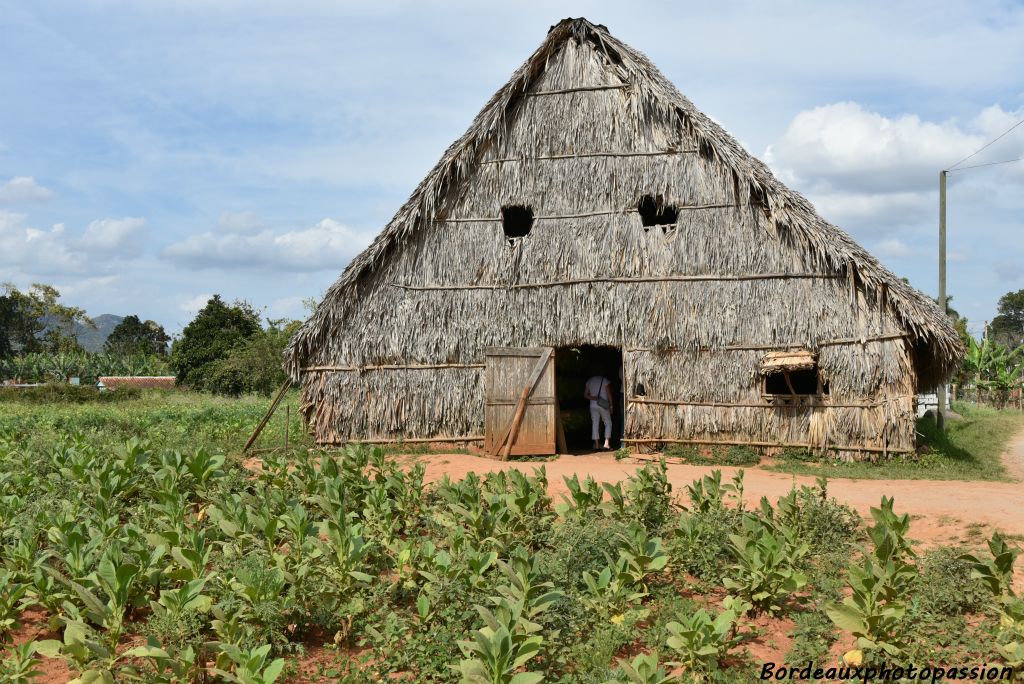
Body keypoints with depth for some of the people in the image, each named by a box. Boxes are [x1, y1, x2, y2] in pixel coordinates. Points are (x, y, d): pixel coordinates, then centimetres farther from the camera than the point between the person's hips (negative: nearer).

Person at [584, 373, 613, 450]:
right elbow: (609, 394, -8)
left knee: (594, 424, 6)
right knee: (608, 423, 6)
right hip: (603, 405, -3)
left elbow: (585, 395, 8)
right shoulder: (605, 380, -4)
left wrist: (593, 398, -1)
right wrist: (611, 405, -2)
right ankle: (606, 443, -5)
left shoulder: (589, 381, 10)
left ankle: (596, 444, 4)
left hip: (593, 405, 4)